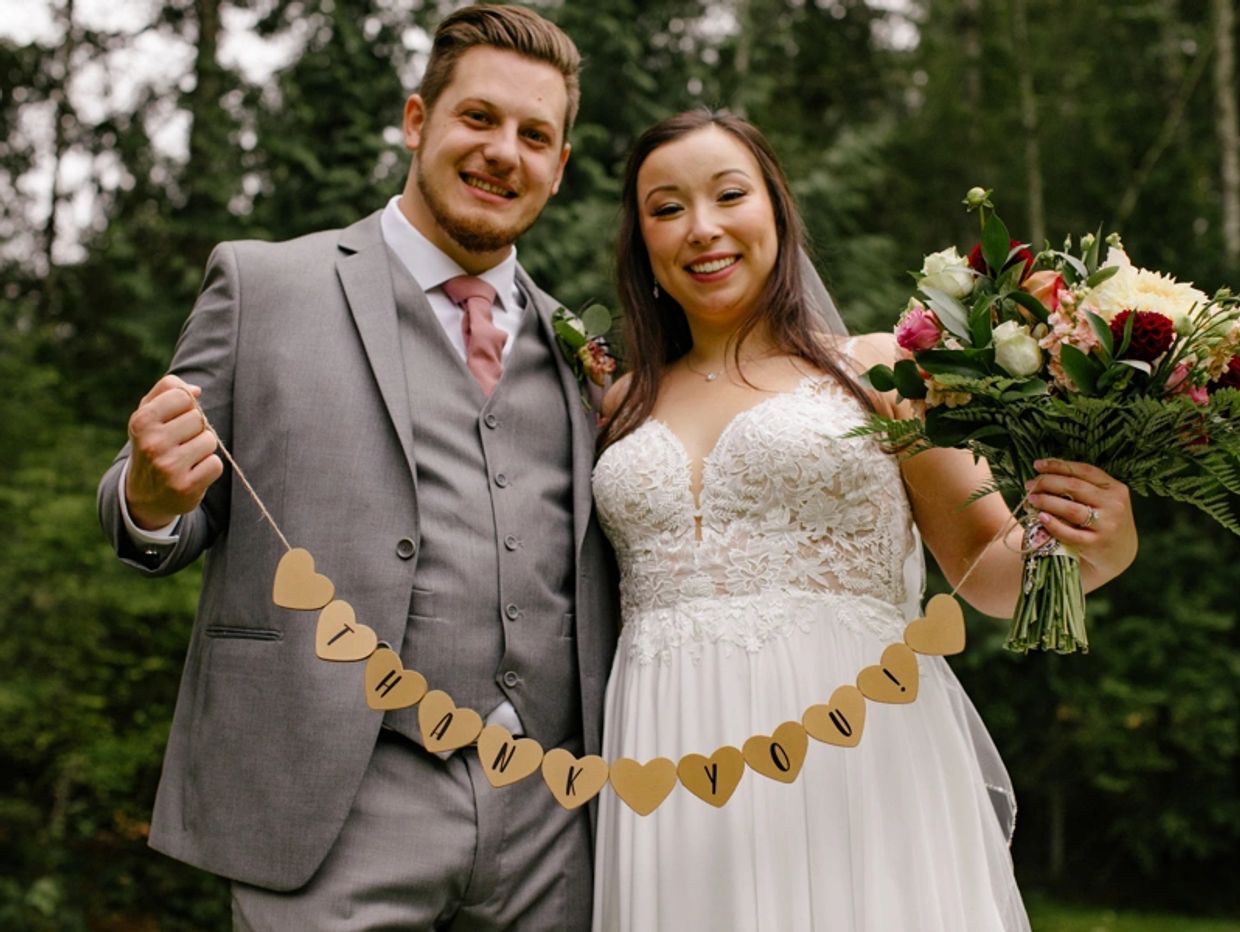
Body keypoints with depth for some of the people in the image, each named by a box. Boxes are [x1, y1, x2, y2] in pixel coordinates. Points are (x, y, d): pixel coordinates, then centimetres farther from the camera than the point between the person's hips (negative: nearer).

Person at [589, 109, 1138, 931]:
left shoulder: (884, 370, 5)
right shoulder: (622, 405, 13)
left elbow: (985, 568, 5)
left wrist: (1093, 542, -15)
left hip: (858, 762, -2)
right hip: (672, 780, 3)